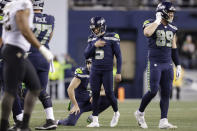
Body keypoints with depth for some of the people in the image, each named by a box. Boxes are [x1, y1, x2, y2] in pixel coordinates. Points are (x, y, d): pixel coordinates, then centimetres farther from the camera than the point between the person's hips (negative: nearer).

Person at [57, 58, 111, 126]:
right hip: (79, 102, -5)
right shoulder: (81, 73, -19)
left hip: (89, 101, 5)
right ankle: (59, 122, 11)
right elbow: (70, 89, -24)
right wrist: (75, 105, -23)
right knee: (70, 123, -25)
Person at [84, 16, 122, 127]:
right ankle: (95, 120, 4)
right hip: (95, 71, 4)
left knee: (109, 93, -6)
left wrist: (119, 72, -8)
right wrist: (94, 45, -12)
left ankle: (116, 113, 21)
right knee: (95, 94, 0)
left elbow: (118, 56, -4)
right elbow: (86, 55, 4)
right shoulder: (92, 39, 8)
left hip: (107, 71, -4)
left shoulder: (112, 38, -6)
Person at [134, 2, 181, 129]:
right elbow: (147, 33, -32)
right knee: (153, 91, -10)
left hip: (168, 64, 6)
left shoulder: (172, 29, 12)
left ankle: (163, 121, 3)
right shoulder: (151, 24, -6)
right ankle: (140, 113, 13)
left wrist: (178, 65, 13)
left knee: (166, 93, 1)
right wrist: (158, 21, -20)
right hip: (154, 63, -6)